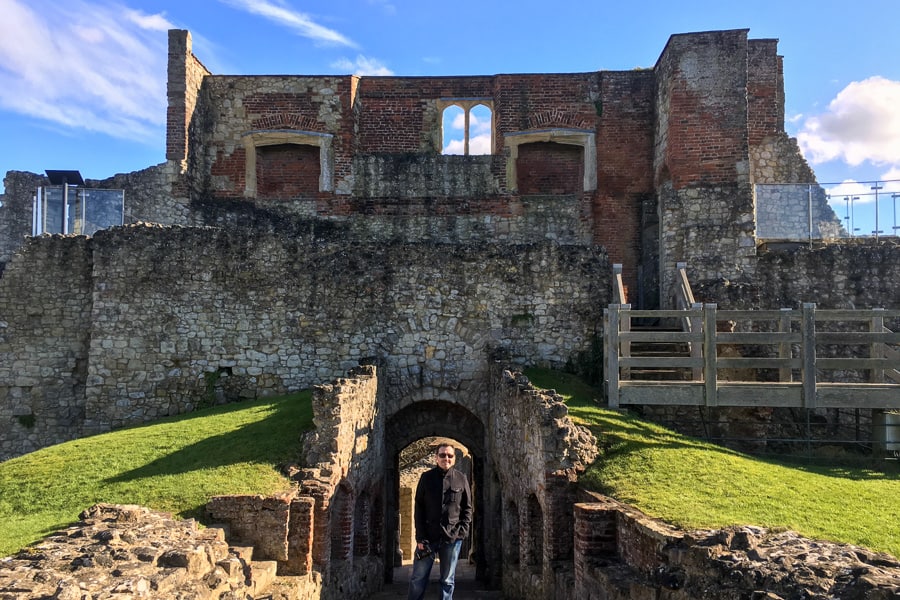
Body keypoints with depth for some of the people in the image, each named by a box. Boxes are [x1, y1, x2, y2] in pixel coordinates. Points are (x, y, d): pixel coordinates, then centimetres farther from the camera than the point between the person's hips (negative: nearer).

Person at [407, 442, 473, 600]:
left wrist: (463, 530, -6)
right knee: (418, 579, 3)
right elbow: (419, 508, 1)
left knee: (448, 581, 8)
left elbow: (467, 507, 7)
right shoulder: (426, 477, 2)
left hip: (452, 538, 0)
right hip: (428, 536, 0)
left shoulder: (461, 478, 3)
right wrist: (420, 537, -6)